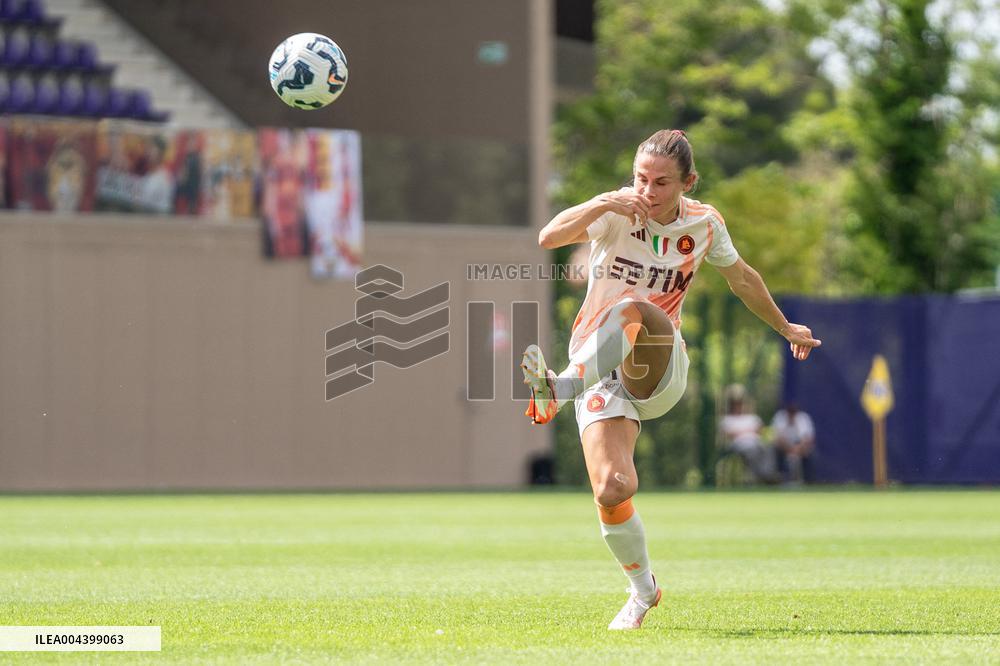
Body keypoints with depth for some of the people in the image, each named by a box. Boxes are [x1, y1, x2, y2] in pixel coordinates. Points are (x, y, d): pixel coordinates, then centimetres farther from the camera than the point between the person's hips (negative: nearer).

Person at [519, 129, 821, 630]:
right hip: (599, 371, -1)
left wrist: (785, 328, 36)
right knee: (613, 488, -18)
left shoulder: (704, 224, 4)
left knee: (630, 308, -34)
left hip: (660, 371, 1)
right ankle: (643, 589, 10)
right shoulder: (617, 214, -6)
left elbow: (742, 278, 24)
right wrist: (602, 204, -35)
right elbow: (549, 238, -21)